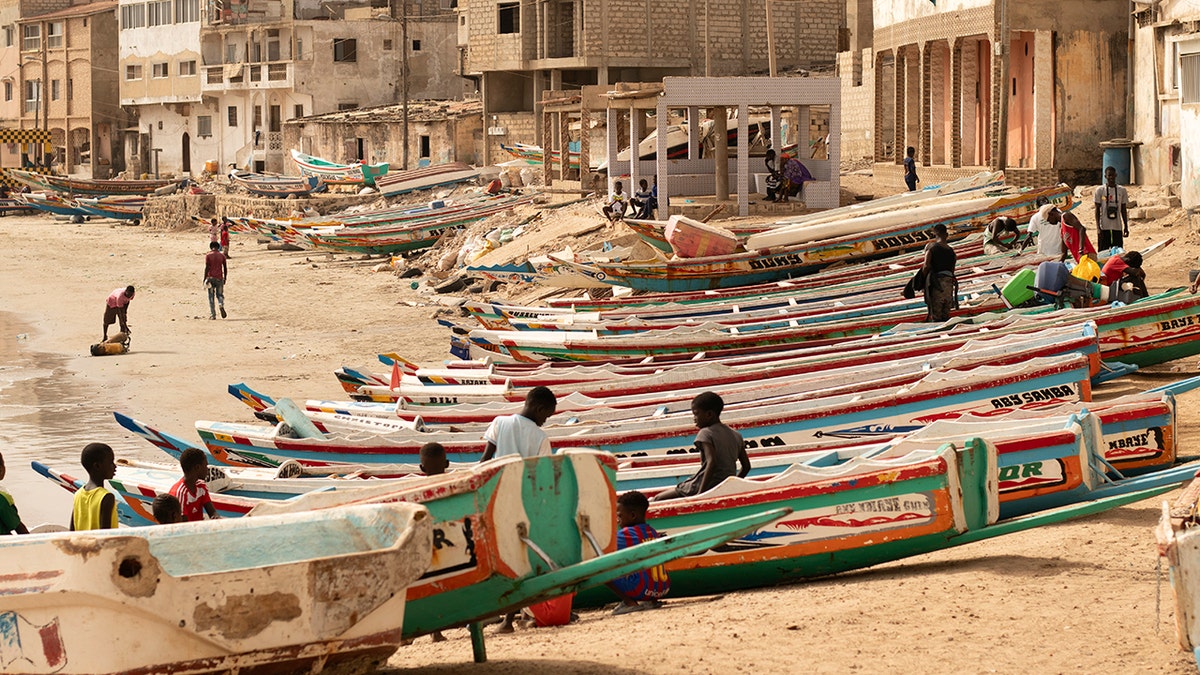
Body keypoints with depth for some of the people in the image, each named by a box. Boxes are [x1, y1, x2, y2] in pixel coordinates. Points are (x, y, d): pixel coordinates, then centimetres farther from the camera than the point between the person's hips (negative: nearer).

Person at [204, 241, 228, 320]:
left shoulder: (208, 256, -3)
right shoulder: (222, 255, 5)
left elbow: (206, 268, -9)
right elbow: (225, 268, 6)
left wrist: (205, 279, -6)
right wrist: (225, 278, 16)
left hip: (211, 278, -2)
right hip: (219, 278, 2)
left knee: (211, 297, 5)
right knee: (219, 295, 12)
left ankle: (212, 314, 2)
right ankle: (221, 305, -20)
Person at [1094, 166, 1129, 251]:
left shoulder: (1122, 190, 7)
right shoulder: (1100, 190, -1)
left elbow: (1123, 210, 12)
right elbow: (1097, 210, -1)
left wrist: (1126, 227, 9)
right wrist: (1098, 228, -8)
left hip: (1117, 228, 2)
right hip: (1104, 228, -2)